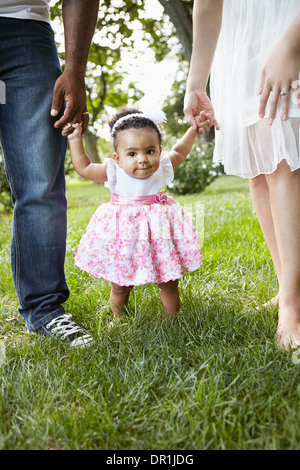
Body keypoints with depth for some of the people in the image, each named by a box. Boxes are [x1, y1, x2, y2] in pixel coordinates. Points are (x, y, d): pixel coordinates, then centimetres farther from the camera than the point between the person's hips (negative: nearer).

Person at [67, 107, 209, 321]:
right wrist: (75, 139, -4)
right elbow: (83, 167, -3)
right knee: (120, 286, 11)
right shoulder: (114, 172, -14)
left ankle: (174, 318, 31)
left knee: (169, 282, 12)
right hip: (124, 232, -1)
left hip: (158, 228, 2)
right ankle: (118, 320, 33)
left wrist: (194, 129, 16)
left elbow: (179, 152, 14)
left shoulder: (162, 167, -8)